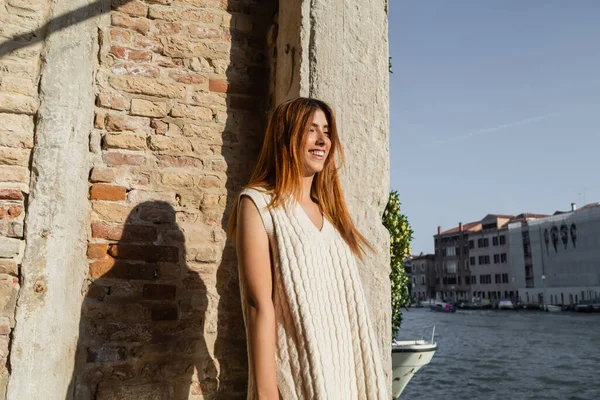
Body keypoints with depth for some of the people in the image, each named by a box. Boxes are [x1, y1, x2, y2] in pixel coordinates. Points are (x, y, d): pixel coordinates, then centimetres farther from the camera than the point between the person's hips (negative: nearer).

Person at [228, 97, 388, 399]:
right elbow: (259, 304, -16)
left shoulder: (327, 209, 12)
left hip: (344, 372, 6)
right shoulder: (258, 203, -9)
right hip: (298, 375, -6)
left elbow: (344, 299, 12)